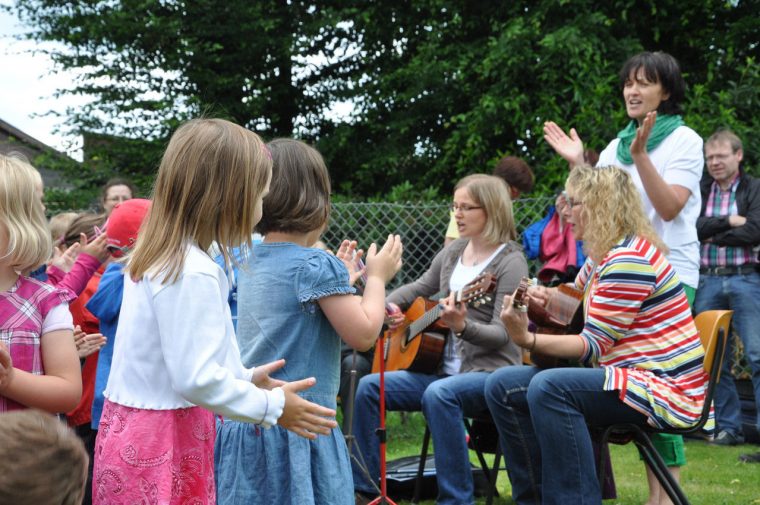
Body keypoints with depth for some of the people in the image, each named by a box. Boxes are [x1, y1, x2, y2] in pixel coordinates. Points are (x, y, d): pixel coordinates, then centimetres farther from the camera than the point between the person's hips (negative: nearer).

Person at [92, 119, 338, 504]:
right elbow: (197, 379, -22)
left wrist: (244, 377, 17)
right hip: (162, 444, -9)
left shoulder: (156, 258, 9)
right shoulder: (192, 273, -20)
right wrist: (272, 406, -10)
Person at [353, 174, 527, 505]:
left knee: (439, 394, -38)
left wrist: (462, 326, -35)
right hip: (445, 369, 8)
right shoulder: (452, 252, 11)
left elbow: (502, 334, -17)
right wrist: (390, 304, 4)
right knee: (369, 387, -6)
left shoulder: (510, 262, -10)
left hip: (490, 370, -8)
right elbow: (420, 287, 25)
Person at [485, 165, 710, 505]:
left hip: (668, 390, -10)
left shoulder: (629, 259, -17)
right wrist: (543, 298, 8)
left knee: (548, 388, -33)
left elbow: (594, 346, -18)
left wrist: (527, 340, -28)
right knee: (502, 386, 0)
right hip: (628, 377, 10)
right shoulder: (604, 255, 13)